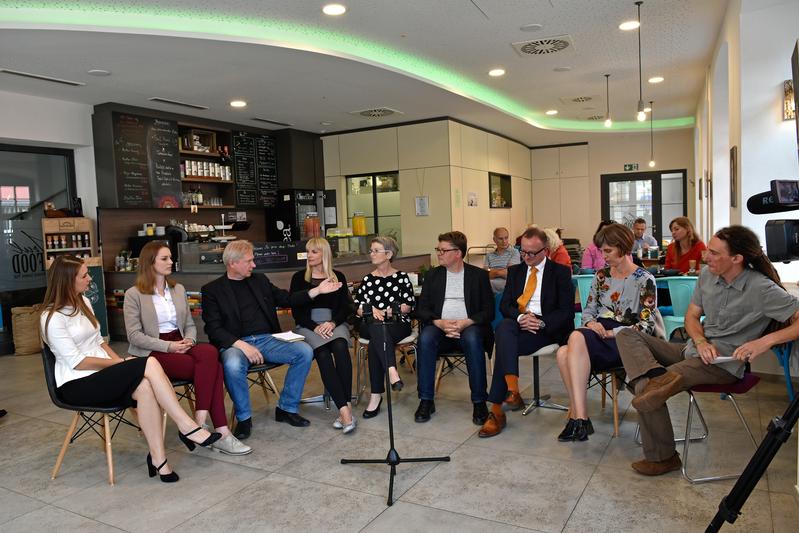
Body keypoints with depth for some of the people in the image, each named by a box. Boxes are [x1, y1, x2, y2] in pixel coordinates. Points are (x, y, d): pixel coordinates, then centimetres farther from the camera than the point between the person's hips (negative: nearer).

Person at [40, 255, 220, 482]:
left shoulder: (83, 302, 14)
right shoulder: (52, 317, -10)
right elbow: (77, 362, -14)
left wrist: (118, 360, 0)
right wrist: (120, 362, -11)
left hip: (101, 374, 7)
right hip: (76, 385, -7)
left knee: (144, 386, -28)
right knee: (149, 364, -28)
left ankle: (158, 458, -28)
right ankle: (187, 426, -24)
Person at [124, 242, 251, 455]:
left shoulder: (178, 289, 18)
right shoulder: (134, 294, 0)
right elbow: (134, 336, -7)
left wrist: (189, 340, -5)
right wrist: (168, 346, -17)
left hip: (180, 345, 5)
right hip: (153, 353, -5)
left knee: (210, 352, -32)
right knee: (211, 367, -30)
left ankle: (200, 422, -32)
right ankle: (221, 431, -28)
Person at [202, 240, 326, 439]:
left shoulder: (260, 281, 16)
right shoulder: (212, 290, 2)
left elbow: (285, 299, 23)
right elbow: (213, 329, -6)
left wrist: (318, 290, 12)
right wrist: (242, 345, -20)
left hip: (267, 339, 4)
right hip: (235, 343, -4)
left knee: (305, 351, -19)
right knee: (233, 366, -38)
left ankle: (287, 408, -2)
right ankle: (244, 417, -10)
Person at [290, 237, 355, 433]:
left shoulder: (338, 277, 13)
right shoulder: (299, 277, 10)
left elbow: (346, 308, 7)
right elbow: (296, 310, 3)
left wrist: (333, 323, -13)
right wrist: (315, 327, -12)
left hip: (335, 324, 1)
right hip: (308, 326, -1)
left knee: (340, 347, -33)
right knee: (323, 354, -32)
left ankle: (346, 405, -34)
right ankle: (344, 409, -37)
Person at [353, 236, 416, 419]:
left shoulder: (401, 277, 9)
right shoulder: (367, 280, 18)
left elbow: (409, 306, 0)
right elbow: (357, 308, 12)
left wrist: (386, 312, -10)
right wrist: (372, 310, -8)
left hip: (398, 324, -2)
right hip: (371, 326, 2)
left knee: (375, 343, -35)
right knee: (378, 329, -37)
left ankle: (376, 395, -38)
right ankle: (392, 371, -52)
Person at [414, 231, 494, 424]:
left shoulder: (478, 275, 7)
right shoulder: (433, 275, 13)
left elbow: (489, 311, 1)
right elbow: (421, 309, 6)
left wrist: (466, 322, -18)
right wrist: (440, 323, -14)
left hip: (468, 327, -2)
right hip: (440, 327, 2)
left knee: (472, 339, -35)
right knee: (426, 338, -31)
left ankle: (479, 401, -23)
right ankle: (426, 401, -21)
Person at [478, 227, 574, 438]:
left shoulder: (560, 272, 7)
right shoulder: (515, 271, 19)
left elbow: (567, 311, -1)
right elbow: (505, 305, 10)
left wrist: (541, 322, -16)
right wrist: (520, 317, -12)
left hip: (548, 328, -3)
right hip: (519, 324, 4)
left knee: (504, 342, -30)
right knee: (504, 326, -34)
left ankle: (497, 410, -29)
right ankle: (512, 390, -40)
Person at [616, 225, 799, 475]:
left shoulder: (762, 289, -16)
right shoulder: (707, 275, 3)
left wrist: (766, 340, -29)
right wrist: (701, 341, -10)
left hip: (724, 362, -8)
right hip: (694, 349, 8)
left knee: (646, 397, -22)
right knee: (628, 335, -4)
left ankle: (662, 457, -1)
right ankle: (656, 376, -32)